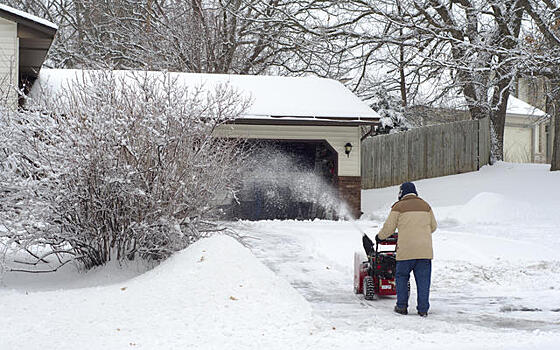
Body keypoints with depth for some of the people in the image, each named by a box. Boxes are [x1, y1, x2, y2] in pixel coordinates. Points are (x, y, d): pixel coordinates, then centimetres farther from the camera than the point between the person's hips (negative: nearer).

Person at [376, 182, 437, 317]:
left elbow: (388, 228, 4)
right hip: (425, 249, 3)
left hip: (406, 250, -3)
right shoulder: (425, 205, 14)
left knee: (402, 277, 12)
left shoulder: (398, 207, 2)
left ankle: (402, 306, 11)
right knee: (423, 279, 6)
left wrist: (380, 236, 24)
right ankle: (423, 309, 4)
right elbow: (433, 226, 23)